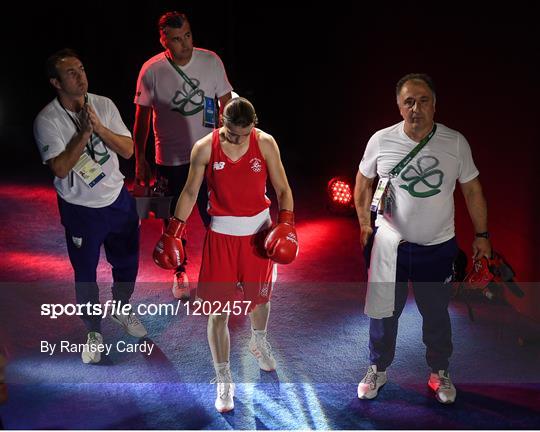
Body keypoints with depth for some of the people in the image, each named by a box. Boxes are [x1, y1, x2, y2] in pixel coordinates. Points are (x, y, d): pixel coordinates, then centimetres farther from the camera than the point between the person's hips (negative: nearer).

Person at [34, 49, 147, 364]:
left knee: (127, 262, 20)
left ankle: (121, 309, 48)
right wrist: (83, 132, -29)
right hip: (80, 210, -3)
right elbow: (60, 169, -24)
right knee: (85, 274, 10)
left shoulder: (104, 105, -7)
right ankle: (94, 331, 32)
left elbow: (128, 150, -10)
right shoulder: (47, 120, -17)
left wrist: (99, 127, -24)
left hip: (118, 199, 3)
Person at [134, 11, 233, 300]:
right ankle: (179, 272, 35)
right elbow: (142, 118, -3)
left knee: (214, 216, 9)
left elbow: (225, 105, 2)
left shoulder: (211, 61, -9)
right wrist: (140, 160, -1)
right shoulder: (151, 70, -13)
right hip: (170, 159, -1)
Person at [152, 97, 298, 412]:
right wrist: (173, 233, -3)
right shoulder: (204, 148, -11)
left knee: (260, 295, 21)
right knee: (219, 311, -1)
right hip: (222, 234, -1)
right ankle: (224, 380, 13)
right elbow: (190, 192, -1)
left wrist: (286, 223, -18)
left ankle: (259, 343, 53)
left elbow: (283, 189, -3)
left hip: (259, 231, 2)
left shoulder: (266, 144, -9)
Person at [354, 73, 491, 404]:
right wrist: (364, 224, 6)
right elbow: (363, 183, 6)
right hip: (389, 243, 0)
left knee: (437, 314, 15)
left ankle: (440, 372, 38)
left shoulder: (456, 143, -10)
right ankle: (378, 370, 36)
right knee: (384, 311, 13)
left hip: (438, 247, 0)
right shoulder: (381, 141, -10)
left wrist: (482, 234, 5)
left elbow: (472, 190, 1)